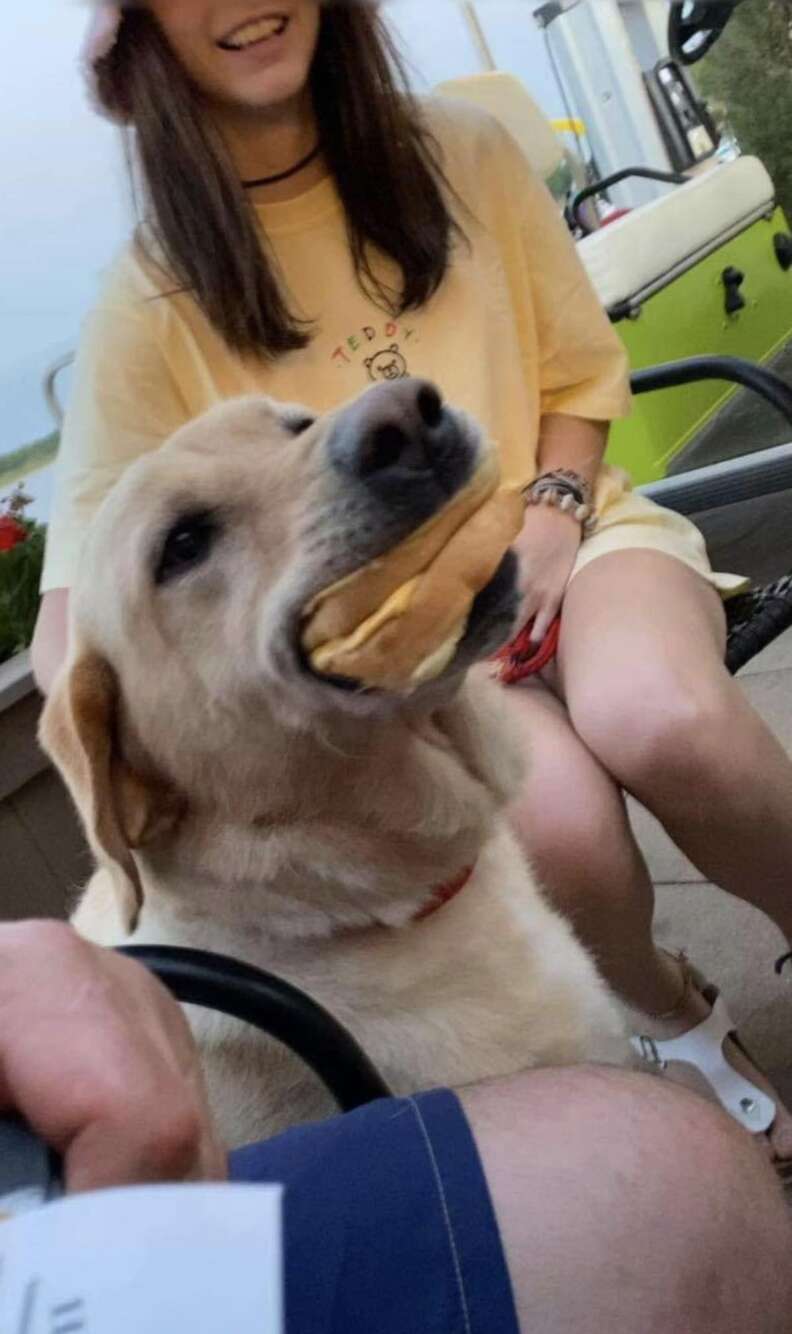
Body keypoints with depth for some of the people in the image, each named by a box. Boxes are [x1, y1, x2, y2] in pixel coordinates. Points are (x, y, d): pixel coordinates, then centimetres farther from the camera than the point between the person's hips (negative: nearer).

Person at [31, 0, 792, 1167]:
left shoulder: (460, 153, 4)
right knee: (560, 817, -32)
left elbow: (582, 369, 11)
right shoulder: (149, 310, -5)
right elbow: (76, 623, -8)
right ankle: (671, 1019, 5)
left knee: (661, 718, -33)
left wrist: (551, 512, -8)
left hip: (570, 538, 2)